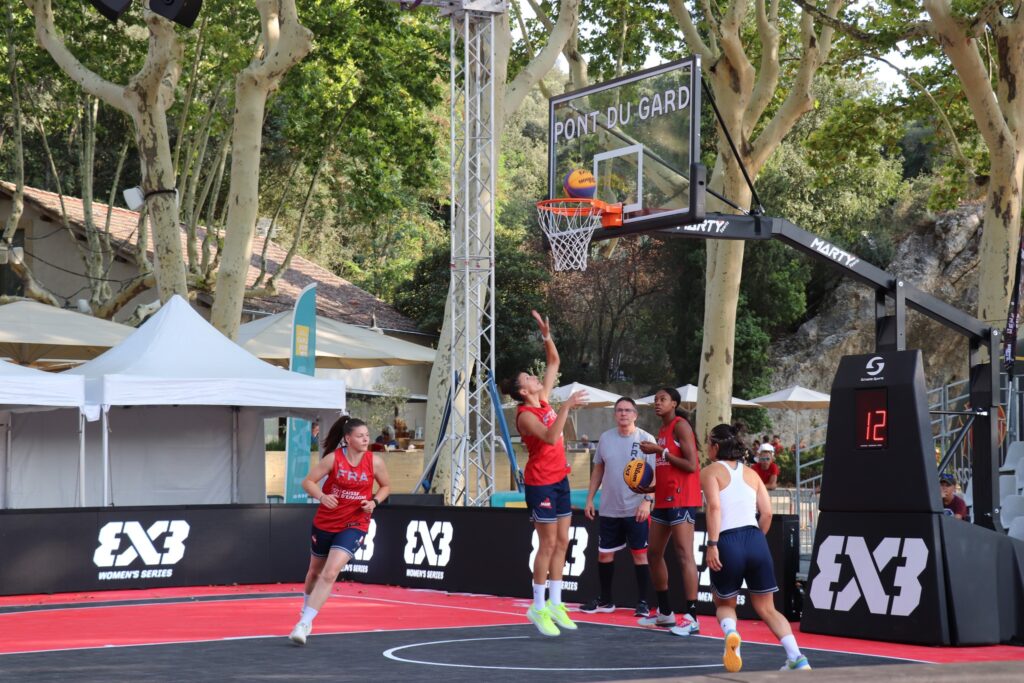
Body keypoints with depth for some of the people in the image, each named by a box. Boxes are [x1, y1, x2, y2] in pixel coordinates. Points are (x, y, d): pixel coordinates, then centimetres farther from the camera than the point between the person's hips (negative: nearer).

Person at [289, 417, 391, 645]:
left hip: (354, 525, -1)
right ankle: (306, 609, 49)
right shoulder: (333, 458, -12)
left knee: (330, 573, -19)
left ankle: (304, 623, -16)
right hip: (325, 522, 1)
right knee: (315, 571, 20)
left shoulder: (375, 462, -8)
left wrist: (374, 502, -10)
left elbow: (386, 486, 9)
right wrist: (322, 496, -29)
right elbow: (308, 482, -9)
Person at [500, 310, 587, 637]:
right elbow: (550, 437, -34)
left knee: (562, 542, 8)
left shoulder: (543, 399, 6)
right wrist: (567, 406, -34)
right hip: (540, 483, -8)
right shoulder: (525, 415, -17)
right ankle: (538, 607, 3)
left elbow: (554, 362, 14)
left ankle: (555, 604, 14)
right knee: (548, 544, -5)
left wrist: (546, 335, 1)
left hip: (559, 479, 8)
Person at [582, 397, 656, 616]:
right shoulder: (605, 438, 6)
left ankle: (642, 602, 8)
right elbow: (598, 469, 14)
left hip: (636, 510, -4)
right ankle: (605, 600, 24)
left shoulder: (646, 439, -7)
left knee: (640, 554, 0)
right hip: (609, 509, 4)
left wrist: (647, 501, -21)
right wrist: (590, 498, 10)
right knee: (604, 553, 10)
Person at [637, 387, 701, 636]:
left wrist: (660, 450, -17)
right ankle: (665, 612, 24)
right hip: (664, 499, 10)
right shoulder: (662, 430, 18)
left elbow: (691, 465, -19)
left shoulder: (680, 426, -9)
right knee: (654, 553, 14)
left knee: (684, 554, -13)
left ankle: (691, 618, -14)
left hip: (681, 499, -10)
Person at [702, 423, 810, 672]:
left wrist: (712, 544, -16)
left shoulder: (710, 472, 4)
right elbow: (767, 513, 10)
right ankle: (797, 658, -3)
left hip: (728, 543, -3)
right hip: (756, 540, 4)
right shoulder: (751, 473, 18)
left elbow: (714, 507, -12)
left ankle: (731, 633, -15)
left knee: (724, 604, 19)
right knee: (767, 609, 15)